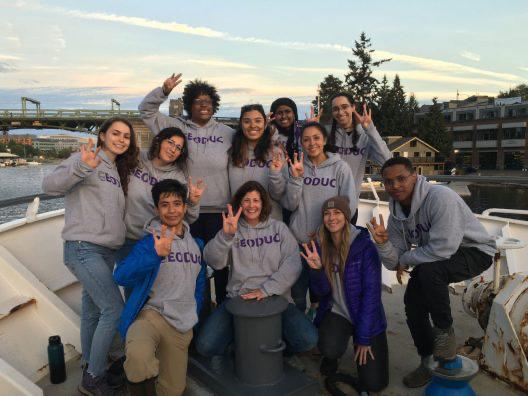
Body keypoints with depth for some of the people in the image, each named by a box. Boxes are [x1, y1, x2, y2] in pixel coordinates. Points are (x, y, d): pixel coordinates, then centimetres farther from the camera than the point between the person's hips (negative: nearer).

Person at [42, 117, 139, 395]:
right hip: (83, 248, -8)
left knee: (93, 311, 15)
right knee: (114, 309, -11)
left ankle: (90, 368, 28)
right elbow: (49, 185, -19)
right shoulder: (85, 159, -5)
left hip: (107, 251, 8)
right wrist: (83, 167, -36)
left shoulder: (118, 171, 18)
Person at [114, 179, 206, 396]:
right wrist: (156, 255, -34)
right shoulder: (150, 242, -5)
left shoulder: (196, 244, 10)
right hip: (151, 314, -5)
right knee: (139, 357, -37)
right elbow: (121, 276, -20)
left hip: (182, 326, 5)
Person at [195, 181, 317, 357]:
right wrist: (226, 235, -26)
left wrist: (267, 290, -14)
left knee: (308, 339, -21)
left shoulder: (279, 228, 8)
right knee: (206, 345, -18)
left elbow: (292, 264, -4)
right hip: (238, 298, 0)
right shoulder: (232, 230, 7)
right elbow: (213, 261, -9)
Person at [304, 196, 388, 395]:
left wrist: (364, 338, -16)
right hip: (336, 312, 2)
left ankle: (358, 345, 22)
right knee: (330, 348, -28)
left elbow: (371, 293, -18)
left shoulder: (365, 247, -19)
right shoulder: (319, 246, -7)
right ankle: (331, 355, 10)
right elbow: (321, 291, -8)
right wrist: (316, 269, -29)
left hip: (366, 316, -2)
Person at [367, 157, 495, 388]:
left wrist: (406, 259, -19)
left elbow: (444, 248, -35)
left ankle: (445, 332, -8)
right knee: (413, 300, -3)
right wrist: (383, 243, -26)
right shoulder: (396, 215, -4)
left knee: (429, 270, -33)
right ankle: (429, 361, 20)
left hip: (475, 252, -7)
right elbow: (394, 263, -4)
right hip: (433, 260, 8)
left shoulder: (440, 197, -28)